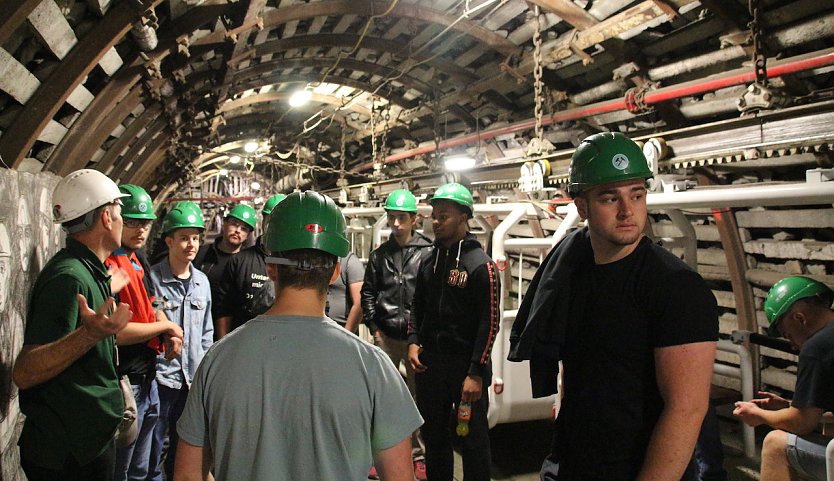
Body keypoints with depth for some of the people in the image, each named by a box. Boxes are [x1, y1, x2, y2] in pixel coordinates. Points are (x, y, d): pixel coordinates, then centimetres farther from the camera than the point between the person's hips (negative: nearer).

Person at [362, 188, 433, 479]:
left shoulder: (428, 252, -3)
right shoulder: (379, 255, 8)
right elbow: (368, 293, 12)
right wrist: (374, 327, 5)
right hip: (386, 335, 3)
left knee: (418, 395, 6)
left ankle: (417, 453, 20)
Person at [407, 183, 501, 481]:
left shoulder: (480, 265, -11)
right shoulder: (429, 262, 10)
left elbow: (489, 322, -14)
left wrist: (476, 373, -18)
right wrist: (413, 341, 3)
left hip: (466, 367, -6)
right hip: (429, 364, 6)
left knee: (473, 440, 6)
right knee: (433, 436, 17)